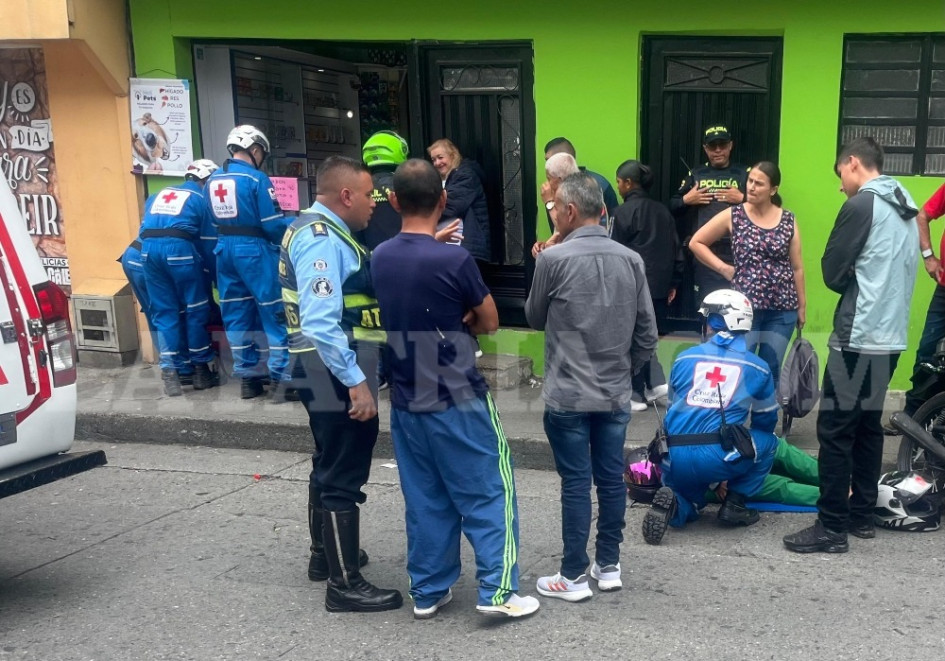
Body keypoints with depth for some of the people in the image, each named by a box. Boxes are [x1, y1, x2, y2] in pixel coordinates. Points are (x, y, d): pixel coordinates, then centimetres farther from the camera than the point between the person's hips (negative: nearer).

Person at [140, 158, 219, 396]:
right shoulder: (201, 198, 14)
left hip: (148, 248, 5)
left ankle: (169, 372, 5)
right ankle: (200, 369, 16)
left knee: (164, 312, 11)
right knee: (196, 309, 8)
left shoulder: (158, 195, 29)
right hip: (179, 248, -5)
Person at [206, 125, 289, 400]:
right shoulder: (256, 178, -12)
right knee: (274, 312, 0)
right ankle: (282, 375, 1)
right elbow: (273, 224, -14)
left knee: (236, 313, 11)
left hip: (224, 249, 7)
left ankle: (246, 375, 16)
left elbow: (215, 222, 13)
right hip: (254, 250, -7)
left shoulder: (212, 180, 10)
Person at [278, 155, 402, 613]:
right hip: (338, 373, -11)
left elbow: (340, 304, 19)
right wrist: (356, 382, -29)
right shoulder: (321, 239, -19)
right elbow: (321, 323, -28)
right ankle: (345, 586, 7)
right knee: (344, 476, -3)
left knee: (330, 466, 23)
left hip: (335, 371, 11)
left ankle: (326, 554, 40)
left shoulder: (321, 231, 13)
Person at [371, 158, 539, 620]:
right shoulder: (454, 261, -18)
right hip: (458, 401, -6)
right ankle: (497, 590, 7)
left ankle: (427, 591, 21)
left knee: (424, 500, 14)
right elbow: (490, 322, -5)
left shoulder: (379, 258, 0)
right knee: (488, 494, 6)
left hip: (406, 401, 6)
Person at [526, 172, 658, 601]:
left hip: (568, 395, -4)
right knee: (611, 479, 12)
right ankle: (609, 566, 23)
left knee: (576, 483, 2)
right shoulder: (631, 260, 1)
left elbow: (535, 319, 4)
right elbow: (647, 333, 4)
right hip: (616, 394, 5)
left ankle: (574, 576, 11)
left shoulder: (554, 259, -12)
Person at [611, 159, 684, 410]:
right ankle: (656, 382, 9)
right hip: (659, 285, 7)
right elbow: (676, 249, 11)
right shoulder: (662, 211, 10)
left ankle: (637, 395, 10)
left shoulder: (623, 212, -10)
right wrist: (674, 282, 16)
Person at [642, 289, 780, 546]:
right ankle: (735, 504, 15)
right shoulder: (757, 367, 11)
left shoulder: (684, 358, 15)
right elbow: (766, 421, 24)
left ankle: (672, 502, -4)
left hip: (676, 458, 3)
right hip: (719, 458, -2)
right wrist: (746, 440, 46)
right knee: (768, 441, 26)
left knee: (688, 504, 32)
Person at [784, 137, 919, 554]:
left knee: (835, 429, -5)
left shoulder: (862, 205, -12)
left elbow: (832, 272, -9)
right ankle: (861, 516, 22)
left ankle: (832, 528, -2)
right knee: (868, 425, 15)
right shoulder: (906, 210, 14)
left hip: (859, 337, -9)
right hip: (890, 336, 9)